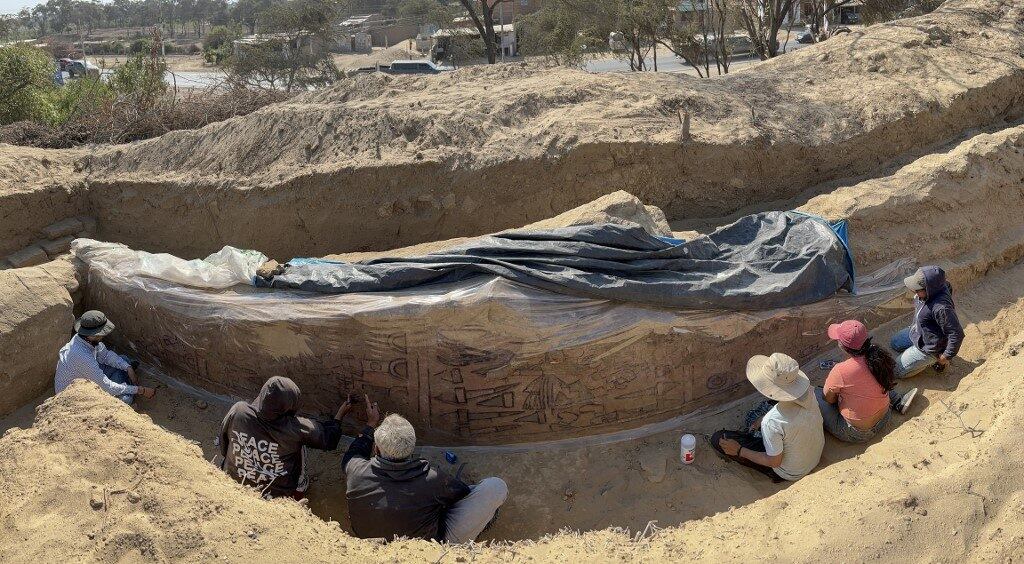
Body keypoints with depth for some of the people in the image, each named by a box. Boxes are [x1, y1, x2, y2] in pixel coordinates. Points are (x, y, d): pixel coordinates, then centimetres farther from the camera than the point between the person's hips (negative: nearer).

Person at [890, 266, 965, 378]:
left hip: (927, 347, -9)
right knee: (894, 344, 27)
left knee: (896, 371, 2)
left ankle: (935, 359, 8)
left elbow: (957, 334, -34)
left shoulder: (941, 308, -41)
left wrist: (946, 357, -19)